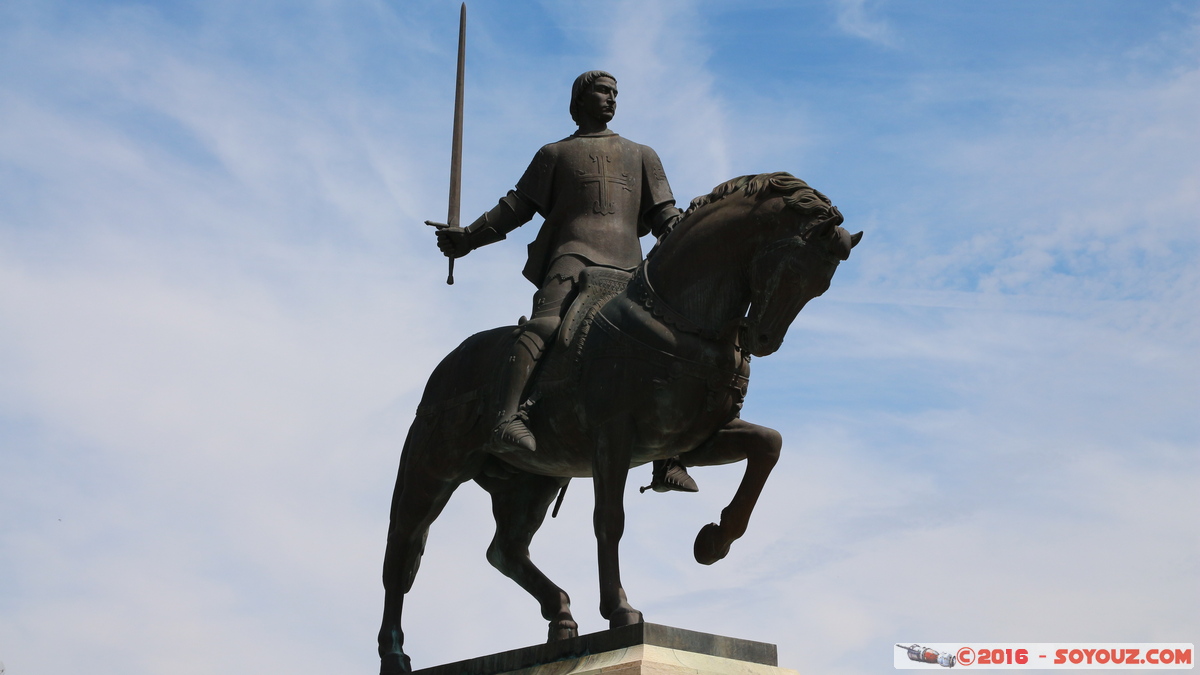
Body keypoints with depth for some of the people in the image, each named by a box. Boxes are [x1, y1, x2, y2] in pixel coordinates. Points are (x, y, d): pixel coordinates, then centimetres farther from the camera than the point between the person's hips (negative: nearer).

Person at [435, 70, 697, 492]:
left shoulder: (642, 156, 31)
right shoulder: (555, 154, 26)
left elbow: (664, 216, 22)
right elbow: (518, 205, 18)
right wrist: (469, 237, 6)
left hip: (627, 266, 3)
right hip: (571, 252, -3)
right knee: (545, 323, -31)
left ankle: (668, 461, -5)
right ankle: (507, 420, -48)